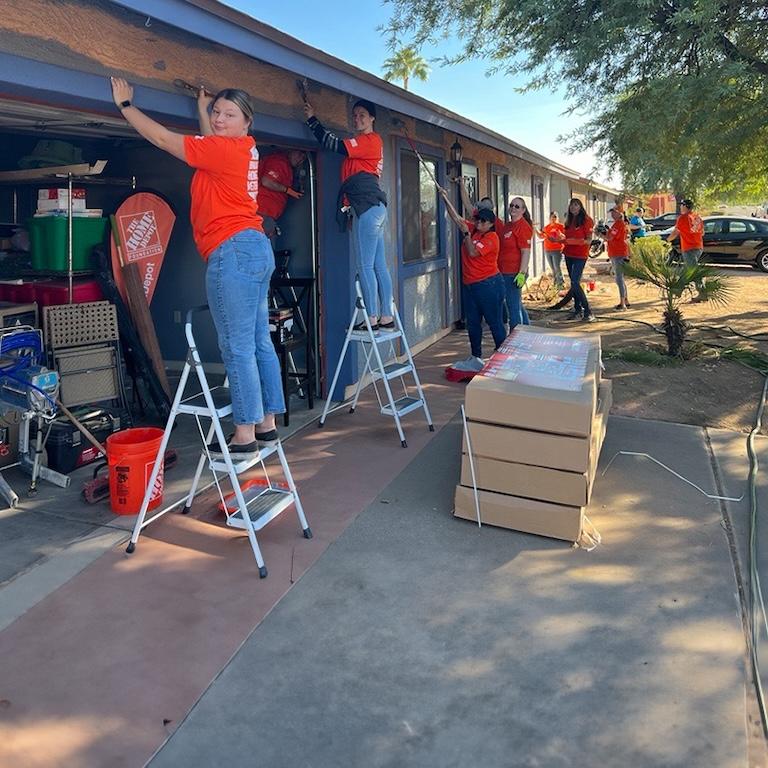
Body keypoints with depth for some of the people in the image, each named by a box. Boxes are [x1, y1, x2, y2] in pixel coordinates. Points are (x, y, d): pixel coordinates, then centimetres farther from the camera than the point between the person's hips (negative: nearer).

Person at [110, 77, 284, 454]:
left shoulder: (226, 148, -8)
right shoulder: (243, 148, 17)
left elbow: (163, 139, -4)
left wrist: (125, 104, 7)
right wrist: (203, 110, 45)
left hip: (233, 251, -10)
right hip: (255, 249, 10)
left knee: (237, 348, -8)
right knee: (259, 343, 9)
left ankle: (244, 434, -4)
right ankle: (266, 424, 16)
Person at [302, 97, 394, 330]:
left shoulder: (370, 139, -4)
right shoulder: (363, 142, 26)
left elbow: (334, 144, -8)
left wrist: (312, 119, -2)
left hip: (367, 207, -10)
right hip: (374, 208, 10)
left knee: (365, 266, -10)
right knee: (379, 266, 7)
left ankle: (372, 318, -8)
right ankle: (386, 316, 8)